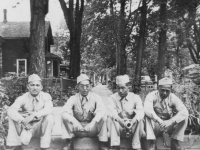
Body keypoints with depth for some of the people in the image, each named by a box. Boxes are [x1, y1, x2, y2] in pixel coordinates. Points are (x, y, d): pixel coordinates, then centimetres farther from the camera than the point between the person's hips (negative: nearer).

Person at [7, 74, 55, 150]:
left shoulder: (46, 96, -9)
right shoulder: (23, 98, -8)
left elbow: (48, 109, -29)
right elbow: (11, 110, -22)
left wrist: (33, 115, -43)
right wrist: (22, 120, -39)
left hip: (41, 127, 0)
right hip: (27, 126, 0)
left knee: (49, 117, -30)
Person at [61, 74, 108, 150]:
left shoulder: (96, 97, -6)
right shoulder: (73, 98, -5)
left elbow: (101, 111, -24)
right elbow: (64, 111, -21)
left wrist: (93, 123, -40)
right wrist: (74, 122, -38)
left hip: (92, 129, -1)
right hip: (77, 129, 1)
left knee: (103, 116, -27)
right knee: (64, 116, -21)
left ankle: (103, 144, -17)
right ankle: (69, 142, -12)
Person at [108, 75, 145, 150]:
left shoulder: (135, 97, 0)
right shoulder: (112, 98, 0)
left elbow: (140, 112, -18)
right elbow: (112, 112, -20)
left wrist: (132, 122, -39)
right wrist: (121, 121, -40)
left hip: (132, 128, 0)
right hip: (118, 128, 0)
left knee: (140, 119, -28)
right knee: (111, 118, -27)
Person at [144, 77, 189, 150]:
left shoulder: (173, 98, -10)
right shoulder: (152, 96, -14)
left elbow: (184, 111, -25)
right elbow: (147, 109, -33)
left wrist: (170, 121, -39)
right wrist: (159, 120, -45)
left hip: (169, 125, 2)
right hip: (155, 125, -1)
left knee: (184, 117, -21)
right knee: (148, 115, -31)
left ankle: (175, 142, -11)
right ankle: (152, 143, -27)